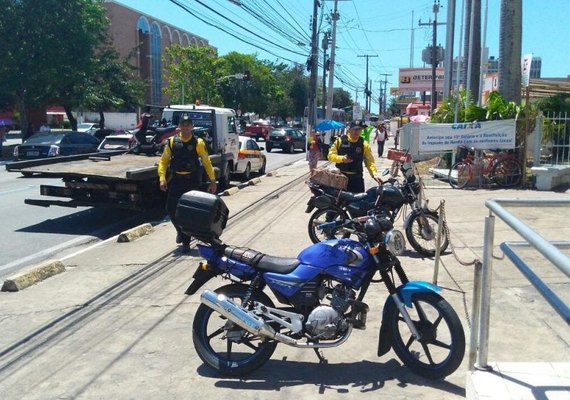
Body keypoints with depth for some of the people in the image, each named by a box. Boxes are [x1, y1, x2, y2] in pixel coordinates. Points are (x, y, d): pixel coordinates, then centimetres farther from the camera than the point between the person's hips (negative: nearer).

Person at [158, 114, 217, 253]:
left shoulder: (198, 143, -1)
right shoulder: (172, 141, 3)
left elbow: (206, 162, 2)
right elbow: (163, 160, 4)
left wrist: (212, 181, -1)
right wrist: (162, 178, -8)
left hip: (191, 181, -2)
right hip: (175, 180, 2)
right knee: (171, 209, 1)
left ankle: (186, 242, 11)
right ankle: (180, 231, 30)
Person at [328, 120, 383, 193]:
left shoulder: (364, 144, 1)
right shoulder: (340, 140, -1)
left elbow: (369, 161, -3)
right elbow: (331, 155, -1)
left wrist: (374, 173, -19)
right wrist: (341, 158, -20)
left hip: (356, 178, 0)